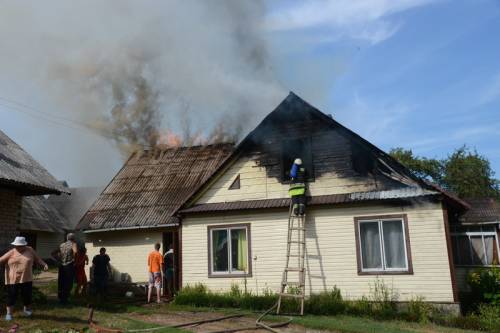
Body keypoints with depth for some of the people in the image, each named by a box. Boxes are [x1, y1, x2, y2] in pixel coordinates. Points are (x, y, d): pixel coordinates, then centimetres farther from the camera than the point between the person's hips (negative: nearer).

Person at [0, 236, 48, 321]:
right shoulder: (11, 253, -2)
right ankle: (9, 313, 19)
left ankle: (27, 309, 35)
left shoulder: (30, 251, 2)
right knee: (11, 296, 3)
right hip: (12, 280, -1)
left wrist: (44, 264, -5)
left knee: (27, 295, 10)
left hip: (26, 279, 1)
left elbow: (38, 259, 6)